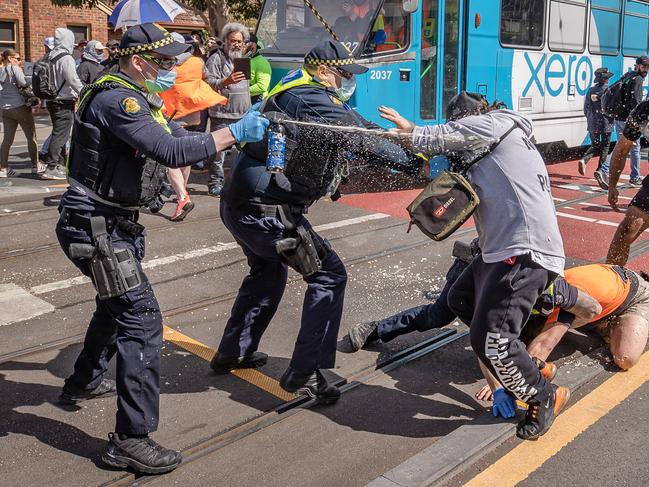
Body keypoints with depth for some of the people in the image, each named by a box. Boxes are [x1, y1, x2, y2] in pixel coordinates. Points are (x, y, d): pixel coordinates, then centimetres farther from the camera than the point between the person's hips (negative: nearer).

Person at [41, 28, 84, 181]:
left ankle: (60, 164, 26)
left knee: (59, 134, 18)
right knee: (60, 135, -7)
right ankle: (51, 168, -8)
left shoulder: (51, 57, 10)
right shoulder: (66, 58, -15)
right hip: (64, 102, -9)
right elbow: (74, 80, -17)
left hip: (52, 101, 9)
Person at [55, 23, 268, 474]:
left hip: (114, 224, 11)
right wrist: (234, 133, -25)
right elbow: (170, 151, -30)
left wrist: (244, 132, 4)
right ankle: (131, 440, -10)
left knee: (117, 303, 28)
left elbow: (179, 137, 14)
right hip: (94, 225, -11)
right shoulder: (115, 100, -20)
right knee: (141, 316, -14)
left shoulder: (140, 100, 13)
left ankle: (83, 382, 51)